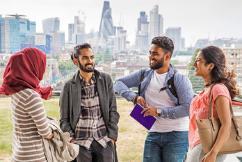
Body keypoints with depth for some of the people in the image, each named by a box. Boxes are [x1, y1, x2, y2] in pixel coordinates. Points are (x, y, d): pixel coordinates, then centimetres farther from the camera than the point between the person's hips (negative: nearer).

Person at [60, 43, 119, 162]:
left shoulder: (106, 80, 4)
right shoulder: (69, 86, 1)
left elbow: (113, 111, 5)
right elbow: (64, 119, 5)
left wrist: (112, 136, -1)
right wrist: (71, 139, -8)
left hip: (104, 140, 1)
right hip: (80, 142, -1)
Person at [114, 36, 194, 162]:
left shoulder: (179, 79, -10)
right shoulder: (144, 75, 5)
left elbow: (188, 108, -18)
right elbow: (119, 83, 5)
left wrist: (159, 112, -19)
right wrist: (134, 97, -13)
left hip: (176, 135, -4)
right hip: (153, 134, 4)